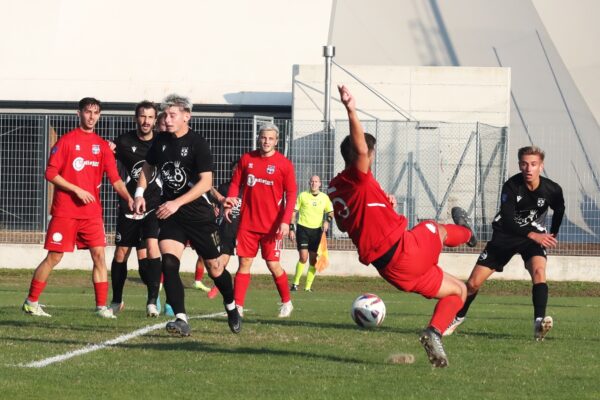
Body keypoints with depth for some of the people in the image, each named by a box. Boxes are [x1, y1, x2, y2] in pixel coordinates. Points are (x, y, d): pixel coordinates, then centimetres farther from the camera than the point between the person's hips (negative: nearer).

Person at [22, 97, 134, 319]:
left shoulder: (102, 145, 9)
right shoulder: (66, 141, -3)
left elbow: (115, 178, 4)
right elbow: (50, 174, -7)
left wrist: (129, 198, -13)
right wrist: (77, 190, -15)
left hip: (92, 211, 4)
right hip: (64, 211, -4)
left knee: (99, 255, -5)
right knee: (54, 257, -1)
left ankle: (102, 306, -1)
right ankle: (31, 302, 10)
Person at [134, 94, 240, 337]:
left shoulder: (198, 144, -12)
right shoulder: (160, 141, 5)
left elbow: (206, 182, -18)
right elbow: (147, 167, 22)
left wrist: (177, 203, -24)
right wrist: (140, 193, 6)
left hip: (198, 214, -4)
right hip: (170, 214, 4)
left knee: (213, 266, 8)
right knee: (168, 263, -17)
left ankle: (231, 306, 35)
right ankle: (181, 319, -21)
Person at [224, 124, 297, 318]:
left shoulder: (284, 164, -3)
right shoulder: (247, 159, 6)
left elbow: (291, 194, -4)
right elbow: (236, 183, 11)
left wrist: (285, 220, -14)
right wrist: (229, 203, -9)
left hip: (272, 225, -3)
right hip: (248, 222, 3)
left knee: (273, 265, 0)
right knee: (244, 263, -1)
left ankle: (286, 302, 21)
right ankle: (238, 306, 0)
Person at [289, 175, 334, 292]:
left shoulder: (324, 198, 6)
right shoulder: (302, 196, 1)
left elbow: (331, 212, 16)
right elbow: (294, 212, 3)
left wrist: (327, 221, -5)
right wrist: (291, 228, -3)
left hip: (317, 230, 3)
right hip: (303, 228, -3)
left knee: (313, 260, 2)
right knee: (303, 258, -13)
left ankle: (308, 287, 9)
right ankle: (296, 283, 0)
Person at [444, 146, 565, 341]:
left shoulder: (552, 190, -17)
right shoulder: (511, 186, -24)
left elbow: (559, 211, 9)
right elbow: (507, 222, -32)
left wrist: (551, 237, 10)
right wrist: (533, 235, -44)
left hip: (535, 236, 0)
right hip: (505, 236, 0)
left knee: (538, 271, -32)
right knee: (473, 283, 0)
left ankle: (539, 322, -40)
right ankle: (458, 317, 27)